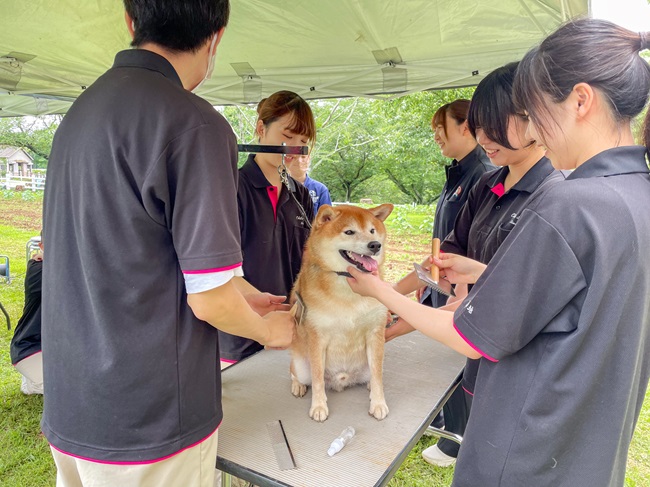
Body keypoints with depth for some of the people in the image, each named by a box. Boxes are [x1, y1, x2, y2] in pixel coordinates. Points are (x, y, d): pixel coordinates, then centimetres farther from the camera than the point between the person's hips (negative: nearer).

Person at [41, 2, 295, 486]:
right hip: (149, 423, -7)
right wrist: (269, 330, 2)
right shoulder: (195, 123, -20)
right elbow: (210, 300, -20)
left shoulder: (80, 110, 5)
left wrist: (242, 296, 16)